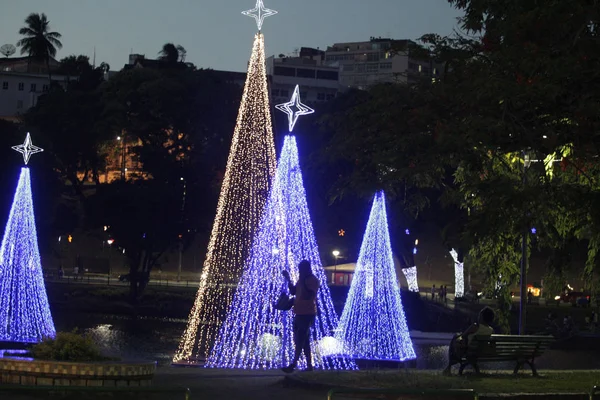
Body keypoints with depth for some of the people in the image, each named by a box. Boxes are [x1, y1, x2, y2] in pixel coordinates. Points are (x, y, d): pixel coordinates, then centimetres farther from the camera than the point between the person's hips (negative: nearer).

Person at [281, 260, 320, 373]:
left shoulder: (313, 280, -12)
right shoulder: (302, 280, 15)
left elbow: (308, 295, -23)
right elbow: (293, 291, 22)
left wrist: (302, 282, -23)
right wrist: (288, 279, 11)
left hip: (307, 314, -10)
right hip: (300, 313, 10)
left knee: (300, 340, -13)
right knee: (304, 341, 11)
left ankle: (293, 365, -17)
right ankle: (309, 365, 16)